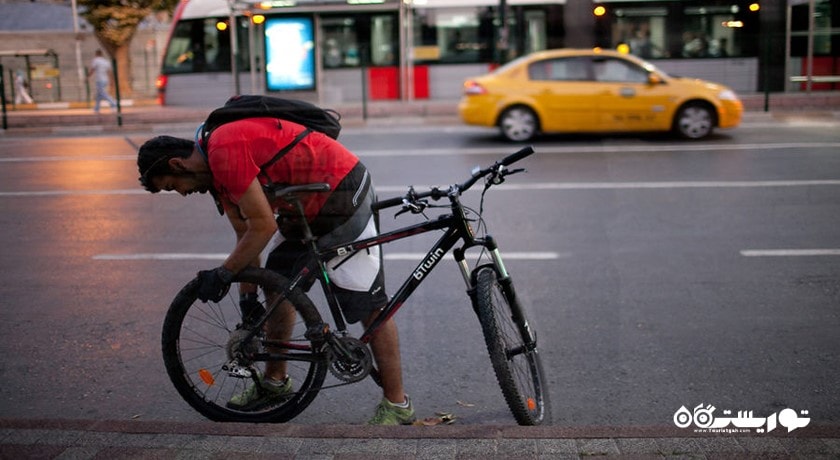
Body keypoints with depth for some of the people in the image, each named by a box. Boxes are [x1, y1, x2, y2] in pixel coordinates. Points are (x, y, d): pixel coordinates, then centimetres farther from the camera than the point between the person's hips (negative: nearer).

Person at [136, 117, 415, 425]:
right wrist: (248, 299, 19)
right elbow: (247, 234, 16)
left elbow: (264, 226, -22)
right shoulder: (215, 170, 8)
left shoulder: (225, 151, -23)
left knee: (368, 306, -6)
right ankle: (275, 381, 32)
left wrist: (222, 275, -10)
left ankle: (397, 405, 4)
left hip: (342, 195, -10)